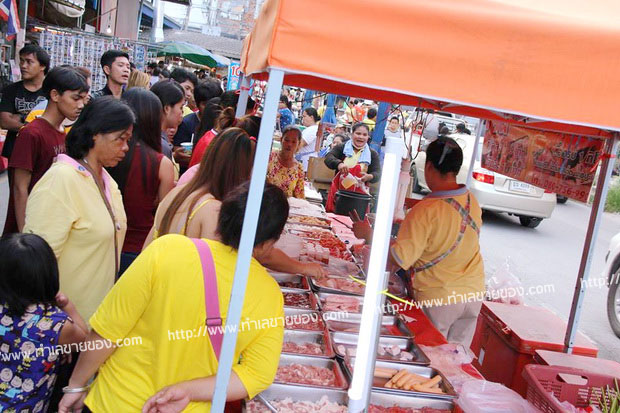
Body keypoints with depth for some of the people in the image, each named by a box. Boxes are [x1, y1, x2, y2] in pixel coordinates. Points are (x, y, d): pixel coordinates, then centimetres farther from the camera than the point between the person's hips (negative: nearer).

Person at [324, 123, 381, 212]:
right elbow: (328, 158, -12)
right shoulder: (341, 148, 4)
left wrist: (369, 177, -26)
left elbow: (377, 174, -2)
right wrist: (338, 164, -34)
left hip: (359, 195, 1)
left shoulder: (373, 154, 7)